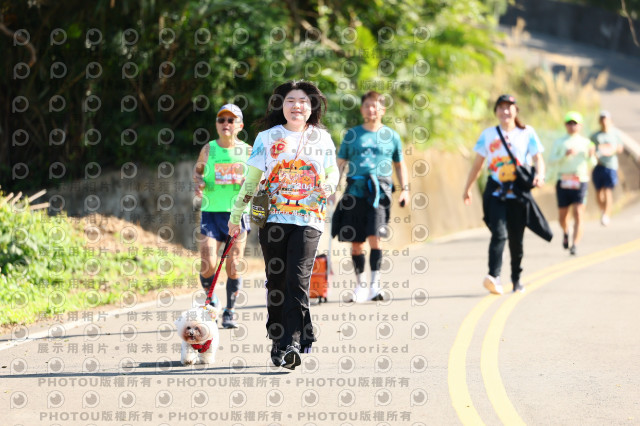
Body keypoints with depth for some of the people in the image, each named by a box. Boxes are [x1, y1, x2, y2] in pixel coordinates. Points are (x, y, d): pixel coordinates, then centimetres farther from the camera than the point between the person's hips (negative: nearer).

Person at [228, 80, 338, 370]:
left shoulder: (322, 138, 9)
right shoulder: (267, 138, 6)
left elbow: (333, 171, 19)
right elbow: (251, 180, 12)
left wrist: (329, 185, -4)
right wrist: (236, 214, 13)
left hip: (308, 219, -1)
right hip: (273, 219, 1)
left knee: (297, 280, -13)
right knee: (276, 281, 3)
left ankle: (293, 343, -16)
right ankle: (278, 342, 15)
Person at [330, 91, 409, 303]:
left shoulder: (391, 135, 13)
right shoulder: (352, 134, 13)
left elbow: (399, 165, 21)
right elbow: (340, 164, 14)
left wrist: (405, 189, 9)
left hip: (379, 190, -2)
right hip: (355, 191, 2)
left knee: (374, 236, -16)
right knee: (355, 242, 3)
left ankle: (375, 283, -15)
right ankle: (360, 284, 14)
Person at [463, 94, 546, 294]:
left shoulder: (527, 133, 7)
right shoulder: (488, 134, 10)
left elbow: (538, 158, 2)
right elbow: (477, 163, 15)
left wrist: (540, 174, -18)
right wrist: (468, 188, 16)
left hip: (518, 192, 1)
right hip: (495, 191, -1)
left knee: (516, 238, 6)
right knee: (499, 233, -19)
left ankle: (516, 279, 21)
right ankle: (494, 276, -32)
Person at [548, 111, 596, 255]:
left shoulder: (586, 143, 9)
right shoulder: (559, 142, 8)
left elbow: (592, 163, 6)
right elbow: (551, 161, -1)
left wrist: (591, 155, -16)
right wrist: (565, 155, -16)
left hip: (580, 182, -1)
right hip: (563, 182, 1)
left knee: (578, 215, -13)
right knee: (562, 216, 9)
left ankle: (575, 245, -17)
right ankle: (565, 233, 41)